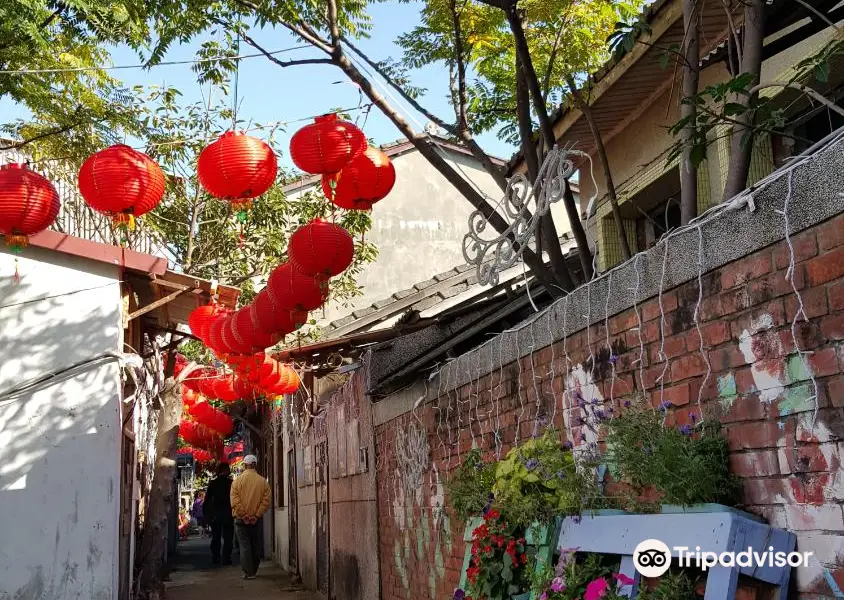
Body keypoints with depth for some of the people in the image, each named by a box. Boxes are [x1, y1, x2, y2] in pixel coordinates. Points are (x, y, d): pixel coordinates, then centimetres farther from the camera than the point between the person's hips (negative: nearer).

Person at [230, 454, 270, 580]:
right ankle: (253, 571, 21)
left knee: (244, 545, 3)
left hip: (241, 519, -2)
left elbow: (235, 501, -13)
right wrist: (256, 515, -6)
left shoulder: (238, 480, -7)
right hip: (256, 519, 2)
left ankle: (248, 572, -1)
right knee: (256, 546, 13)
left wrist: (244, 516, -10)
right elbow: (266, 501, -7)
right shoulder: (263, 481, -1)